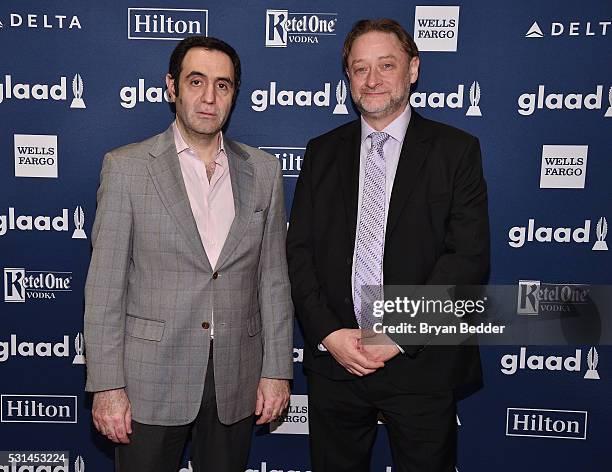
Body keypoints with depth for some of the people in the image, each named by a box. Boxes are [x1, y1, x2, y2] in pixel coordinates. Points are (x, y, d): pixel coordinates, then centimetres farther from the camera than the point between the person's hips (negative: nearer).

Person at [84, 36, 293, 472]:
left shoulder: (263, 170, 3)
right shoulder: (126, 167, -4)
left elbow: (274, 278, 4)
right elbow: (105, 286, -6)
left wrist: (277, 369, 1)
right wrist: (107, 386, -8)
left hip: (237, 379, 3)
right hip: (150, 379, -2)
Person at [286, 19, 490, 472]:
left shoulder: (456, 150, -1)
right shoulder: (323, 152, 7)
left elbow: (469, 257, -9)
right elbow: (299, 251, 3)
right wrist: (328, 333, -9)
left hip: (421, 364, -2)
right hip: (333, 362, 3)